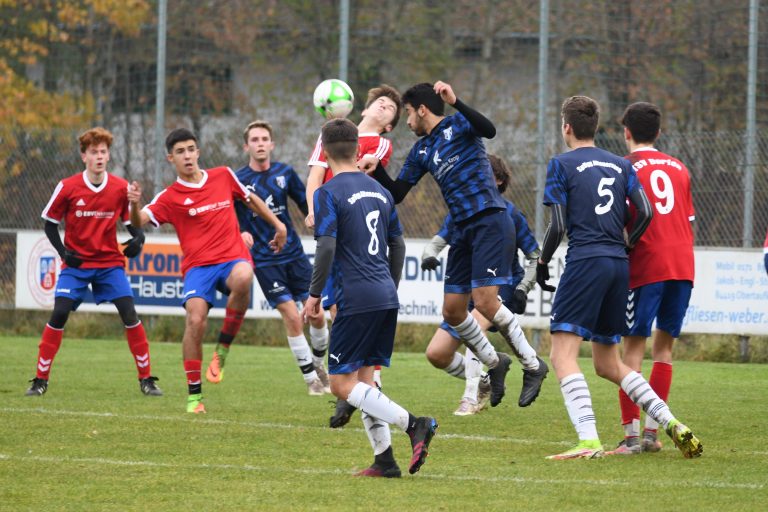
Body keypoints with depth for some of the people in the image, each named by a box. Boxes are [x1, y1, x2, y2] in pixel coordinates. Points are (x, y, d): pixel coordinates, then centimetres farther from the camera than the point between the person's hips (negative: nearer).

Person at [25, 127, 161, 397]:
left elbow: (131, 221, 7)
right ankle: (40, 380, -2)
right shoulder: (67, 188, -9)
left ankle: (146, 379, -1)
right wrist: (63, 252, -12)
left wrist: (138, 238, -15)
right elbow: (50, 223, 2)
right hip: (76, 263, -1)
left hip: (110, 262, 1)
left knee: (129, 314, -12)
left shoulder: (121, 188, -5)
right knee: (59, 314, -13)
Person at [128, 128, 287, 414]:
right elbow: (140, 222, -9)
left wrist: (277, 224, 31)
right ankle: (194, 395, -7)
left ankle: (223, 345, -13)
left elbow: (250, 199, 29)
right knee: (195, 320, -23)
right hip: (198, 266, -1)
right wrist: (134, 205, -29)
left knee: (243, 278, -36)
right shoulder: (170, 197, 4)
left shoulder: (223, 176, 12)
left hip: (233, 258, 1)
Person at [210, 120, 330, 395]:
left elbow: (306, 205, 11)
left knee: (317, 314, 1)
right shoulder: (238, 181, -6)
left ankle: (317, 363, 29)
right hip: (263, 260, -3)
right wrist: (240, 234, -21)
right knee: (292, 317, -11)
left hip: (294, 255, 3)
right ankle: (310, 378, 4)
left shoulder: (285, 173, 1)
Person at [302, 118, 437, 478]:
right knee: (364, 377, 14)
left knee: (342, 384, -4)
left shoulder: (328, 194, -8)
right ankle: (384, 459, 6)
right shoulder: (379, 191, 14)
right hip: (386, 298, 7)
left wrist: (314, 294, -8)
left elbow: (327, 247, -17)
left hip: (356, 298, -7)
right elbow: (398, 245, 19)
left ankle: (413, 424, -18)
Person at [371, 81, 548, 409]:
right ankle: (494, 363, 24)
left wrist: (456, 102, -33)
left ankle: (532, 365, -4)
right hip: (464, 230, 8)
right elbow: (396, 193, 17)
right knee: (452, 311, 4)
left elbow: (489, 130, -25)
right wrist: (374, 167, 4)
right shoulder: (421, 151, 17)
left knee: (485, 302, -18)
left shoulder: (457, 124, -3)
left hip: (490, 221, -8)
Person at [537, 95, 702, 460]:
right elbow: (646, 213, 6)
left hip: (585, 262, -6)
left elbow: (558, 225, -6)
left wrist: (542, 262, 9)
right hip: (619, 266, 7)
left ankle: (588, 440, -27)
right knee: (607, 364, 17)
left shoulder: (562, 164, 1)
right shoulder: (621, 165, 16)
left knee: (562, 355, -9)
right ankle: (671, 423, 3)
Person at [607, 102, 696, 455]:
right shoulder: (679, 168, 16)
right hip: (682, 265, 5)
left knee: (633, 348, -2)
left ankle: (631, 436, -8)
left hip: (646, 267, -5)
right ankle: (652, 432, 9)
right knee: (664, 346, 11)